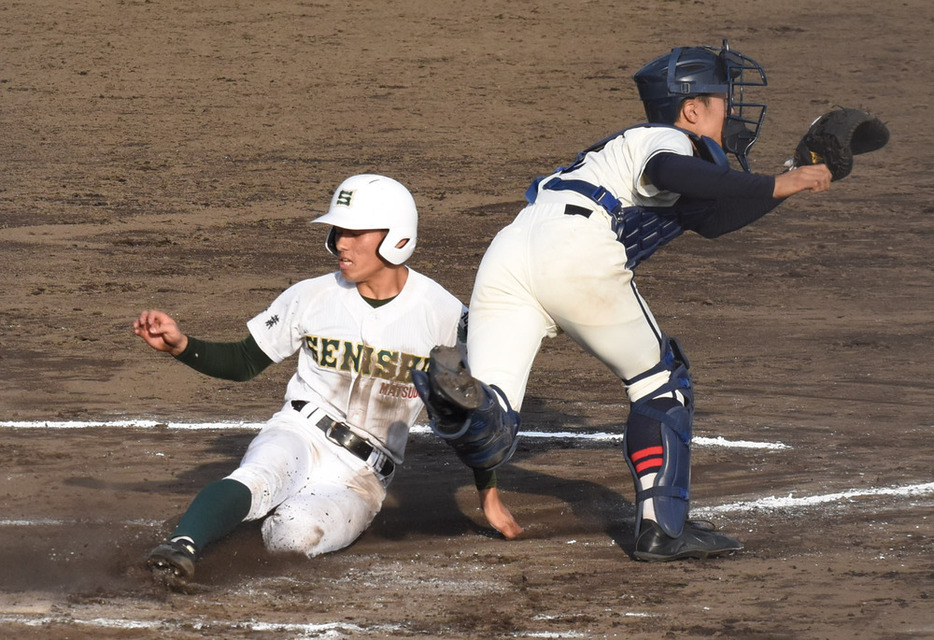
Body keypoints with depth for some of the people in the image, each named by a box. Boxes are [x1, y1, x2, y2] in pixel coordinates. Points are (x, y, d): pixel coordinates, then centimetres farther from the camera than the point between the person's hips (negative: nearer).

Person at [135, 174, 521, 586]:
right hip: (298, 440, 1)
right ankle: (180, 548, -54)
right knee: (257, 480, -36)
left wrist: (489, 497, 8)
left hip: (360, 476, -1)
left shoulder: (442, 315, -4)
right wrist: (180, 345, -10)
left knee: (296, 532, -33)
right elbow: (244, 363, 9)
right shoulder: (312, 297, 0)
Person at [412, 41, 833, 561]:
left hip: (506, 256, 7)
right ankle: (663, 527, 9)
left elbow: (711, 220, 43)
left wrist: (797, 180, 39)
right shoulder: (669, 139, 10)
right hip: (576, 247, -7)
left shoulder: (634, 143, 38)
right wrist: (773, 186, -12)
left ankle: (457, 396, -35)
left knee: (487, 445, -4)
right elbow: (664, 174, -14)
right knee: (660, 380, 16)